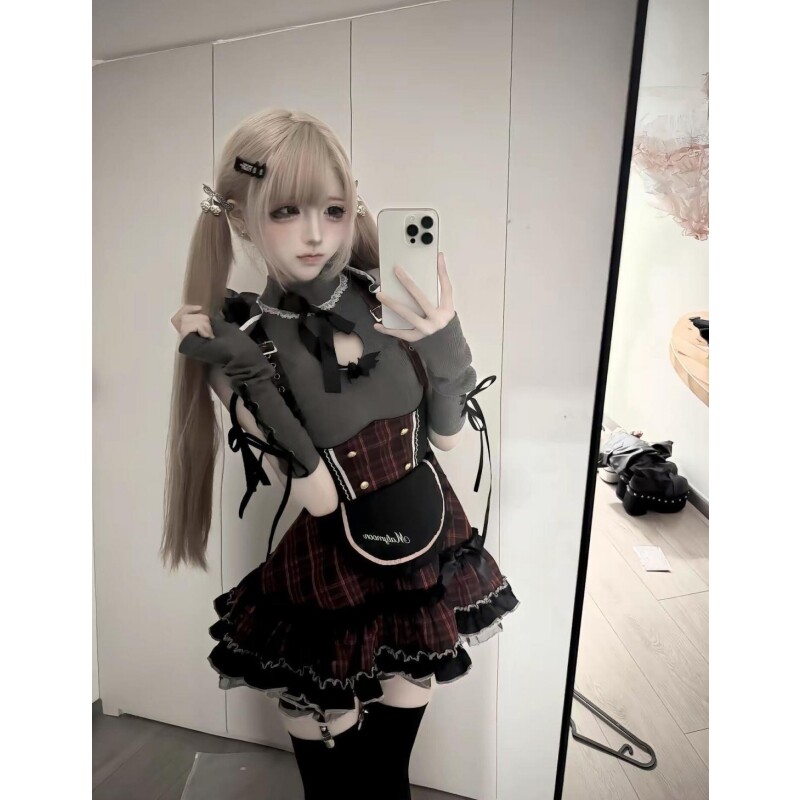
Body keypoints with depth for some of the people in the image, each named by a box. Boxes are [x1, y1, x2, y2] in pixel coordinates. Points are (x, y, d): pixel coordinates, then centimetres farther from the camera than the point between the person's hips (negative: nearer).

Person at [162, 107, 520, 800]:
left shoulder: (389, 300, -10)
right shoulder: (241, 340, -15)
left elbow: (447, 437, -3)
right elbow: (319, 498, -20)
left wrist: (446, 348, -19)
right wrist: (253, 385, -29)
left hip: (425, 555, 3)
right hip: (328, 580, -2)